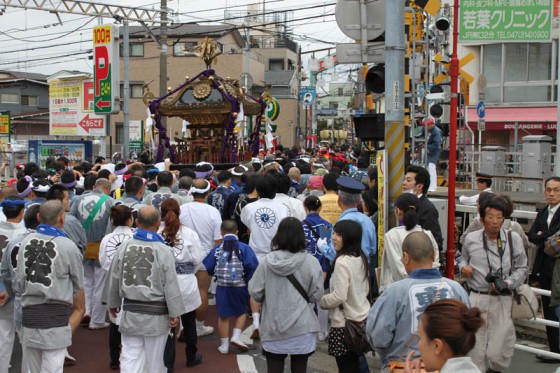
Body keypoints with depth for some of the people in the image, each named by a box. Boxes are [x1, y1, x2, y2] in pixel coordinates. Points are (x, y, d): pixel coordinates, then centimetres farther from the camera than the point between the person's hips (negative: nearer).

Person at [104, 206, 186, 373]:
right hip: (156, 313, -2)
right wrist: (175, 313, -3)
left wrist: (112, 302, 21)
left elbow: (113, 278, 6)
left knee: (130, 357, 5)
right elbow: (170, 284, -12)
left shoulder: (125, 246, -3)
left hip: (130, 311, 3)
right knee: (155, 359, 12)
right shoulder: (163, 250, -13)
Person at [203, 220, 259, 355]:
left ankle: (224, 345, 18)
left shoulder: (217, 249, -3)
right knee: (240, 312, 20)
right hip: (240, 287, -1)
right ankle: (236, 336, 5)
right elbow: (252, 265, -19)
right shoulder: (243, 248, -8)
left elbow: (207, 268, -5)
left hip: (222, 287, 1)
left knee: (223, 316, 13)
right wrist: (248, 280, -3)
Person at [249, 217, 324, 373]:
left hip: (273, 328, 1)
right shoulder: (311, 262, -11)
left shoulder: (267, 261, -10)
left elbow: (255, 293, -4)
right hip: (302, 328, 0)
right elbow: (316, 296, -5)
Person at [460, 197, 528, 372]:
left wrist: (507, 283, -12)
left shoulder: (513, 238, -2)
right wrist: (463, 267, -1)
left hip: (502, 300, -1)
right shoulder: (471, 238, 2)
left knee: (497, 352, 1)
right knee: (475, 346, 8)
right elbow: (464, 258, 21)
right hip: (477, 298, 1)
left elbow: (522, 268, 4)